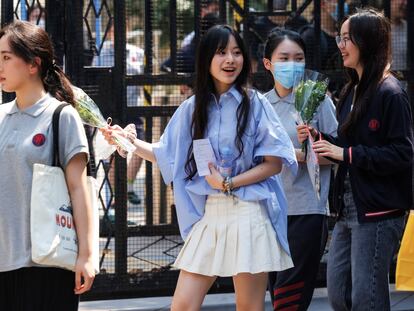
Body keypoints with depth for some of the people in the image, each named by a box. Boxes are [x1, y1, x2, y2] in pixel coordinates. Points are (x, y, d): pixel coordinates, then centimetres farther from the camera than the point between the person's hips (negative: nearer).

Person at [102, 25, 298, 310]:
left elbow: (274, 163, -4)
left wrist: (229, 183, -12)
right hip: (207, 216, 4)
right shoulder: (192, 109, 9)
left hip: (248, 215, -4)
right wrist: (130, 141, 6)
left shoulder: (255, 104, -2)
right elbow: (167, 157, 18)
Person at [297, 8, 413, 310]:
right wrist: (320, 138, 6)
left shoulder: (390, 93, -13)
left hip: (378, 213, -9)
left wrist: (347, 154, -18)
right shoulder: (352, 92, 14)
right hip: (349, 209, 9)